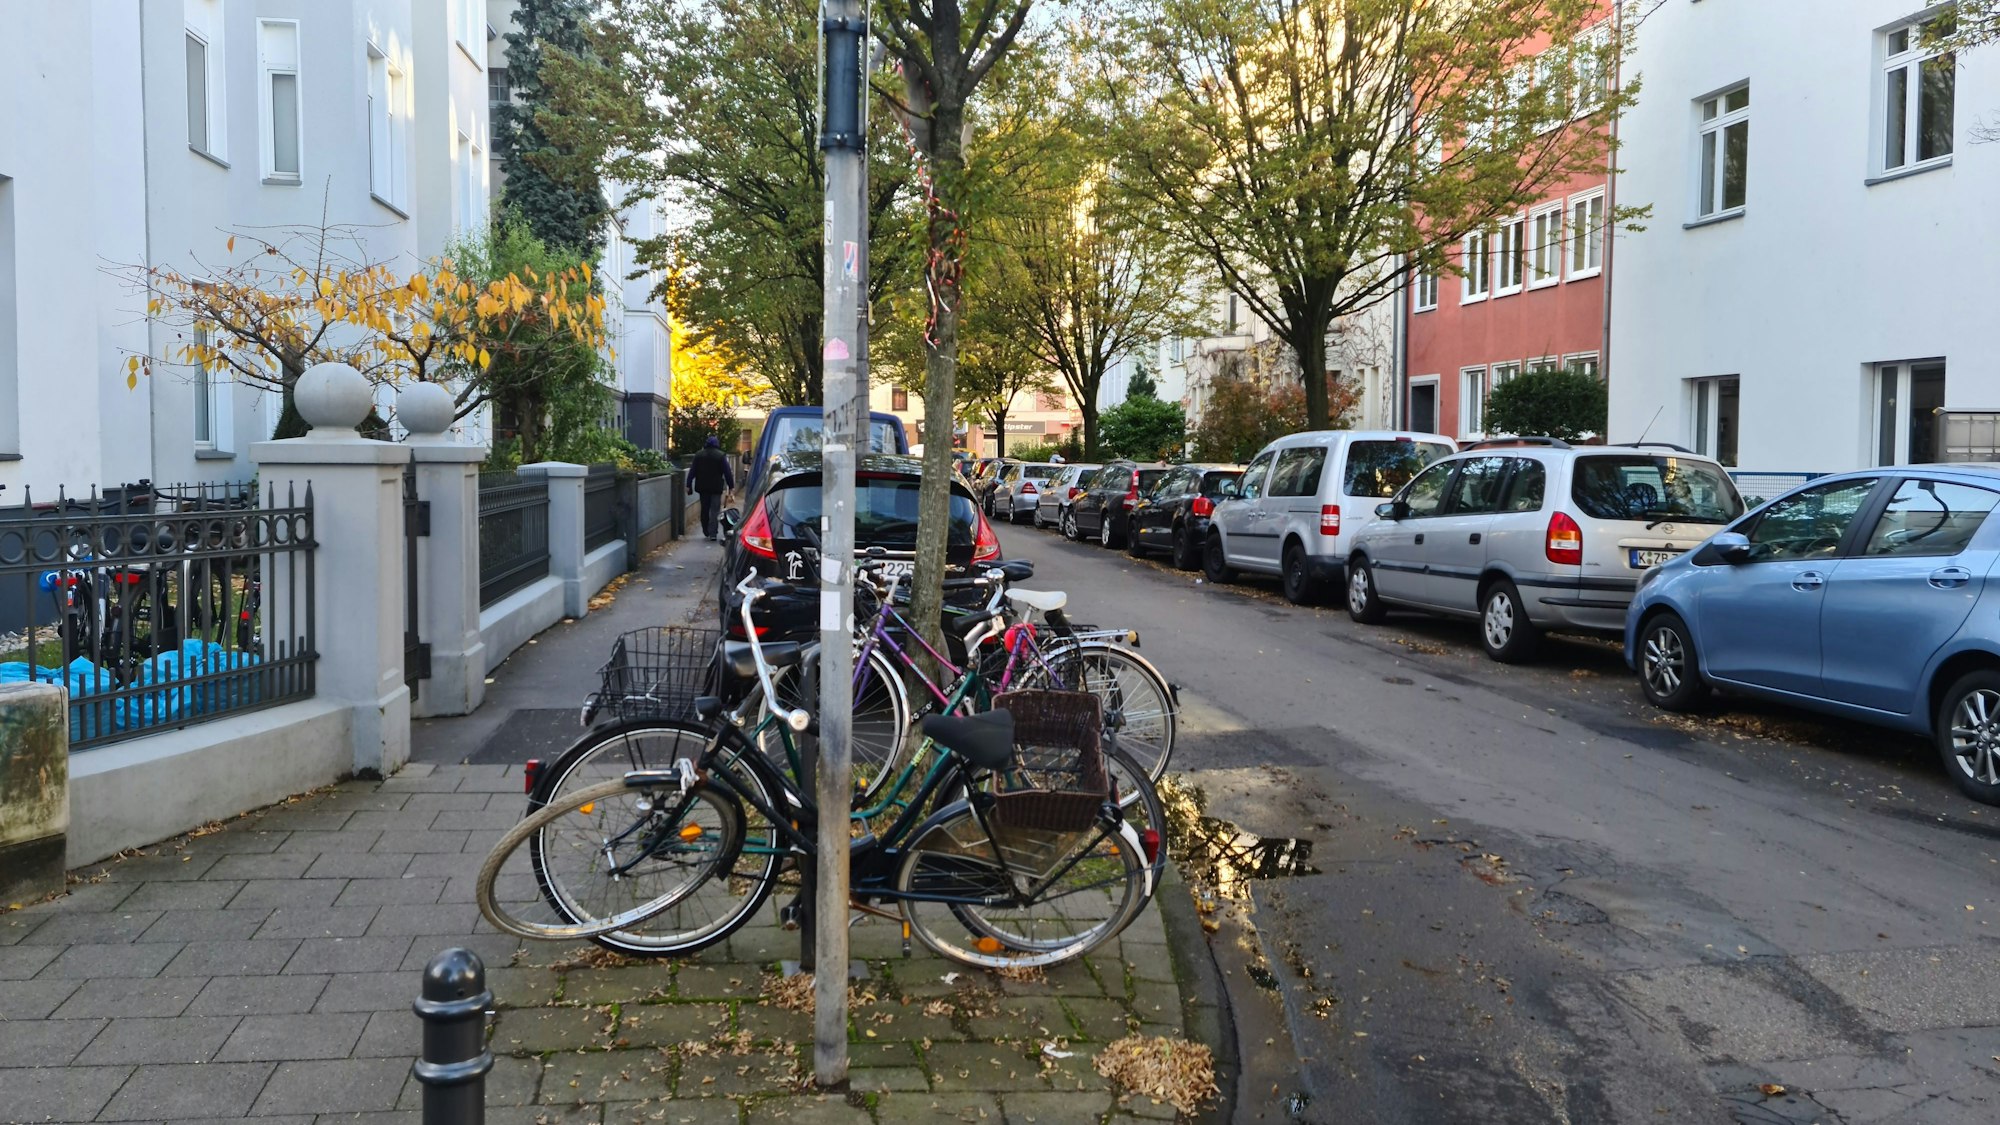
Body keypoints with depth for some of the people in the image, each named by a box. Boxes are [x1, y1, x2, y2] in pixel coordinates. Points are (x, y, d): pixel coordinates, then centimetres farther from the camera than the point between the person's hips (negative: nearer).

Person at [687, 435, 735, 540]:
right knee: (714, 510, -1)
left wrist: (688, 485, 8)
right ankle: (712, 533, -8)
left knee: (704, 510, 14)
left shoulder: (699, 455, 5)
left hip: (702, 487, 3)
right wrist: (730, 486, -2)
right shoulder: (721, 456, -6)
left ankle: (706, 532, 19)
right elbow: (727, 472, -6)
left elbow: (692, 471, 5)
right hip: (716, 487, -3)